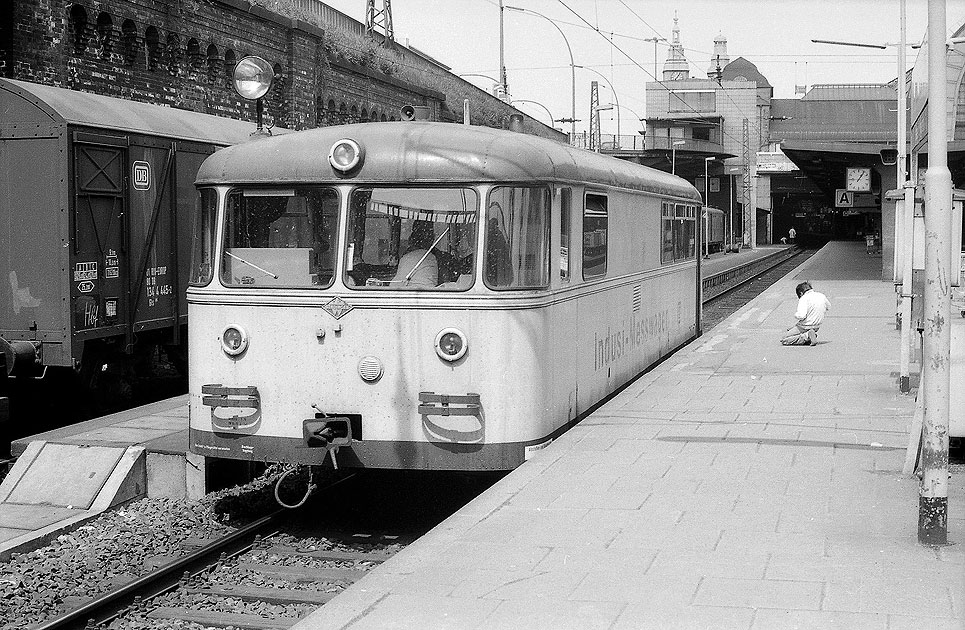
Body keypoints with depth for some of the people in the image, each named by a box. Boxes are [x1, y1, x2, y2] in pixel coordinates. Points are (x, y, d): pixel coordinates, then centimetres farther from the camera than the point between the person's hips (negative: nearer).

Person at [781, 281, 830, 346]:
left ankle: (807, 336, -14)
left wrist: (796, 314, -7)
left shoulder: (804, 298, -19)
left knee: (783, 340, -3)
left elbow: (801, 316, -30)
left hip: (805, 327, -8)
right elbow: (828, 307, 23)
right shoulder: (822, 296, 2)